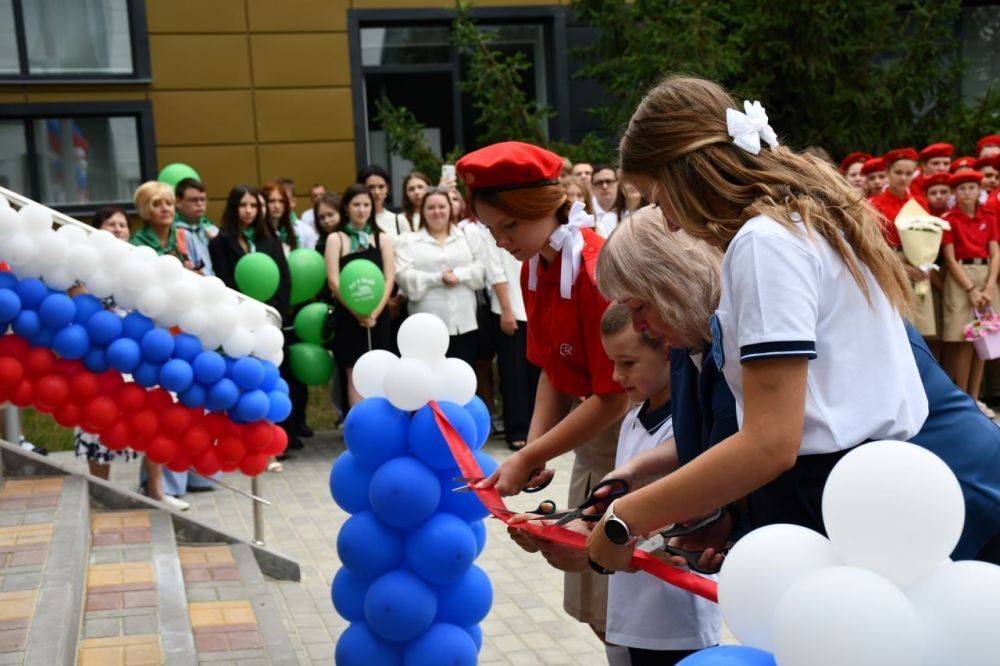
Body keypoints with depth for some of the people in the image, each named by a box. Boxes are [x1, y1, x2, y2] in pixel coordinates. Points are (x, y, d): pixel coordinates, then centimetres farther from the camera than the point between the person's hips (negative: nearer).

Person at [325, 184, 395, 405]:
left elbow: (389, 279, 2)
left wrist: (374, 312, -11)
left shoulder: (383, 238, 10)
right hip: (348, 316, -2)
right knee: (355, 376, -1)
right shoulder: (335, 239, 3)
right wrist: (357, 312, -14)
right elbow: (333, 281, -5)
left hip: (378, 316, 2)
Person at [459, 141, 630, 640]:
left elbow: (614, 396, -22)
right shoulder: (535, 268, 3)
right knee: (593, 608, 15)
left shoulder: (596, 270, -23)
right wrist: (533, 448, -5)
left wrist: (527, 459, -17)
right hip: (589, 440, 8)